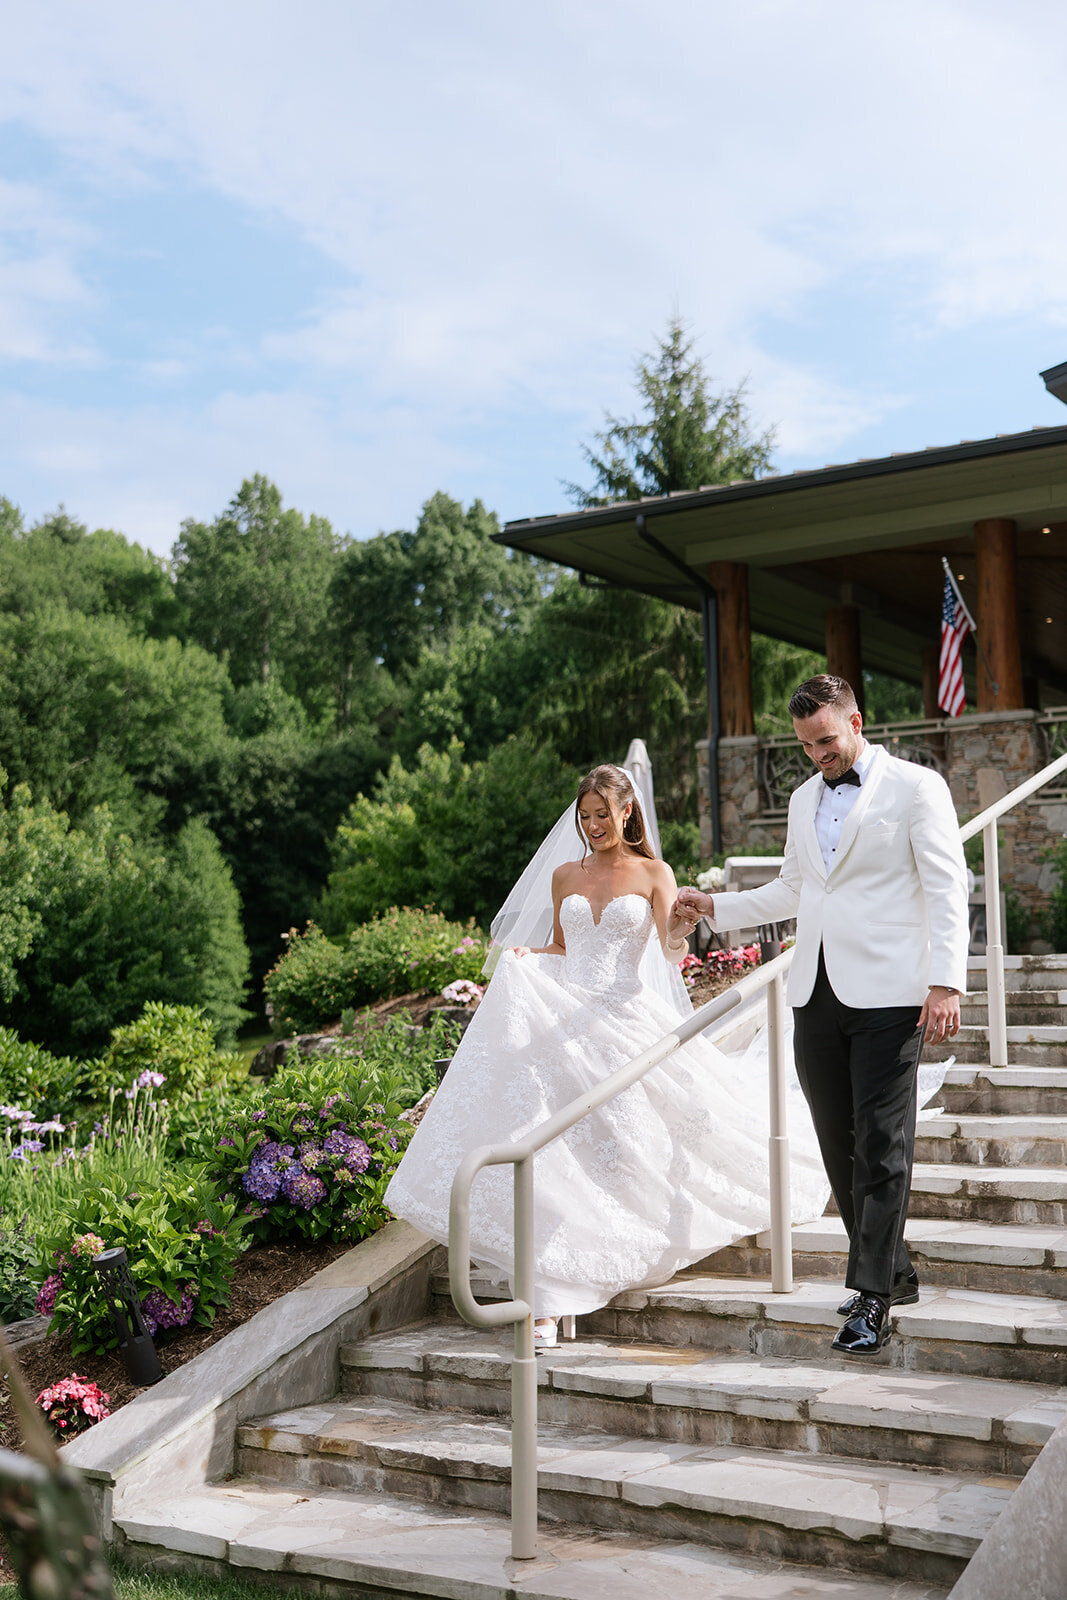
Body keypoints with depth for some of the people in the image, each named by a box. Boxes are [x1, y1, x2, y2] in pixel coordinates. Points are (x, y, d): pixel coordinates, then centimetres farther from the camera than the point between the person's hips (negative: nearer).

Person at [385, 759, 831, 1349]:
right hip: (563, 1018, 2)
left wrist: (678, 933, -31)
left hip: (625, 1022, -2)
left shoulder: (653, 873, 5)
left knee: (626, 1146, -4)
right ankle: (549, 1300, -13)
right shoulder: (564, 874, 15)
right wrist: (527, 957, 4)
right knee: (556, 1150, -11)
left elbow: (671, 951, -8)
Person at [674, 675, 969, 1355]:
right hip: (817, 995, 6)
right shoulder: (805, 798, 19)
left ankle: (873, 1293, 2)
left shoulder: (916, 786, -1)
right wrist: (715, 905, 20)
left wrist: (946, 981, -15)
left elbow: (947, 889, -6)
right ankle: (893, 1272, 20)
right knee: (840, 1145, 7)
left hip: (887, 995, -6)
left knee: (881, 1145, -6)